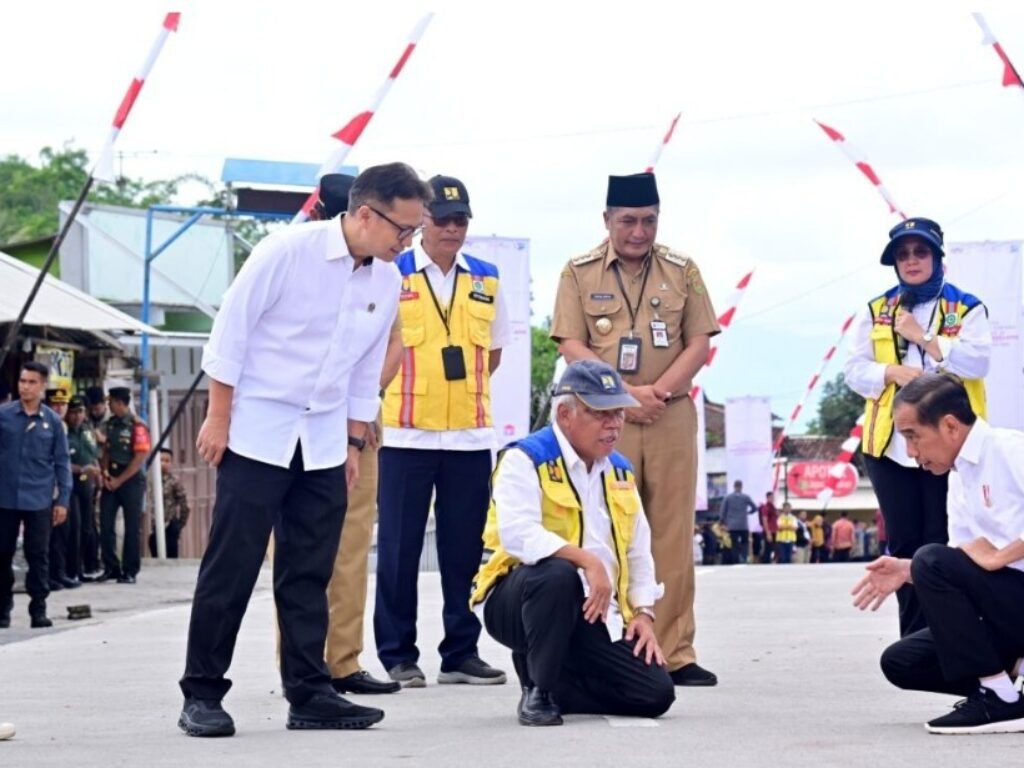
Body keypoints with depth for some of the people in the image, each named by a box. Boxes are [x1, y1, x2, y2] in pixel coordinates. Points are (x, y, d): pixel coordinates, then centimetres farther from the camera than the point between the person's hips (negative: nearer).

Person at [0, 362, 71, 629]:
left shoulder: (53, 421, 2)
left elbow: (61, 463, 6)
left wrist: (63, 499, 1)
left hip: (38, 501, 0)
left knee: (38, 555, 2)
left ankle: (38, 609, 9)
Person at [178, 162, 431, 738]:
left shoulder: (388, 281, 3)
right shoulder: (289, 251, -14)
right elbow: (231, 329, -10)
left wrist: (355, 443, 13)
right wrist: (219, 418, -10)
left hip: (323, 442, 5)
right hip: (258, 432, -5)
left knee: (310, 573, 6)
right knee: (232, 566, -3)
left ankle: (309, 693, 11)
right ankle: (202, 694, 3)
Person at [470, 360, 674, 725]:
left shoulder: (620, 472, 14)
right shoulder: (525, 459, -8)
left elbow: (638, 553, 19)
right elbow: (518, 534, -25)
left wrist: (643, 613, 5)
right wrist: (588, 561, -31)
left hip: (592, 613, 6)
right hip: (514, 604, -6)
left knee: (656, 694, -10)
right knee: (558, 574, -41)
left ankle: (554, 682, 13)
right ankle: (536, 688, -20)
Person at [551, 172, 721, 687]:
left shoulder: (682, 272, 10)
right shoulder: (580, 273, 5)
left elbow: (699, 344, 5)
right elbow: (572, 346, -1)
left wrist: (658, 391, -10)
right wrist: (624, 394, -12)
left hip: (671, 418, 1)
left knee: (672, 537, 0)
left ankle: (674, 653, 1)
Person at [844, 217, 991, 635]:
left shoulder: (966, 309, 6)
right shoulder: (876, 312, 15)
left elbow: (977, 362, -8)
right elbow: (855, 369, 9)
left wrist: (923, 337, -12)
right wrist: (892, 372, -11)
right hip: (891, 443, 3)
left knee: (943, 541, -5)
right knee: (904, 543, 3)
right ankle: (915, 638, 8)